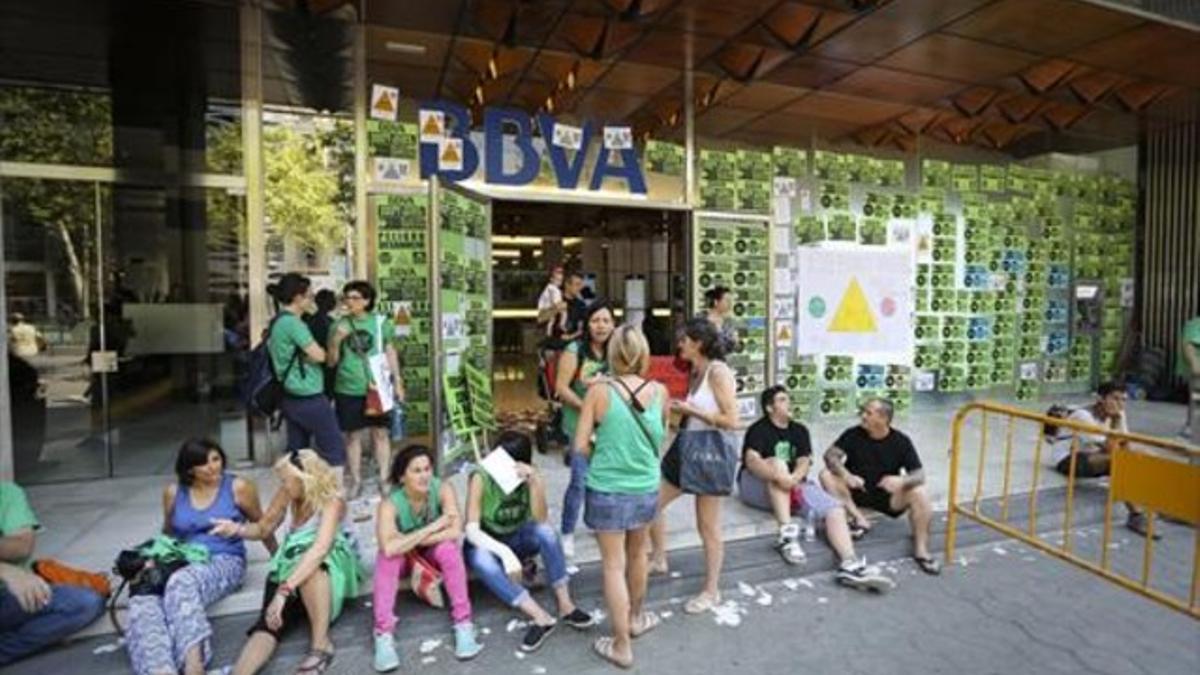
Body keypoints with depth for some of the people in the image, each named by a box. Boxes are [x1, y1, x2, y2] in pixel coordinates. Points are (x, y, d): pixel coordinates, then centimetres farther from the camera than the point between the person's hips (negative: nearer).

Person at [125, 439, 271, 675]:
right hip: (182, 563, 4)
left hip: (225, 561, -4)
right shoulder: (173, 492, 8)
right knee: (142, 603, -28)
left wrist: (278, 558, 16)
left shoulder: (238, 487, -2)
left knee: (182, 583, -37)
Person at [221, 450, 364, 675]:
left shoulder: (331, 501, -23)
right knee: (269, 622, -24)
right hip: (290, 565, 6)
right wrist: (236, 528, -10)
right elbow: (264, 529, 11)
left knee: (310, 567, -40)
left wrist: (284, 590, -44)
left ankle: (321, 643, -32)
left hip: (329, 566, -5)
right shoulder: (286, 495, -4)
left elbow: (320, 549, -36)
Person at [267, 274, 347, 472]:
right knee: (335, 448, 0)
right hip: (308, 398, -9)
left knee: (296, 450, 14)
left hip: (291, 397, 10)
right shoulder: (292, 322, -18)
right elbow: (319, 355, -16)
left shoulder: (277, 322, 12)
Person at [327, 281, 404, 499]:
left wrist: (397, 381, 7)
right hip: (348, 390, 1)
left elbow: (390, 352, 8)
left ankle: (384, 479, 18)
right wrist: (336, 341, -15)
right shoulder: (340, 325, 0)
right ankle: (355, 481, 22)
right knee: (353, 435, 9)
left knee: (381, 433, 6)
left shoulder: (381, 322, -1)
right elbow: (331, 362, 3)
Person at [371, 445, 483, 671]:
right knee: (388, 557, -33)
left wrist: (409, 541, -33)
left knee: (448, 547, -32)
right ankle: (383, 636, -25)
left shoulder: (442, 489, -25)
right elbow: (389, 548, -42)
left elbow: (455, 532, -35)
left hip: (433, 553, 0)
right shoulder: (390, 504, -27)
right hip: (403, 559, 0)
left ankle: (463, 625, -24)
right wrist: (432, 527, -38)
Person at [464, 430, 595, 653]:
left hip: (518, 539, 2)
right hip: (488, 544, -2)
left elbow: (540, 520, -27)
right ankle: (541, 618, -30)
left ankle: (565, 605, -21)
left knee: (546, 531, -30)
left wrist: (535, 483, -40)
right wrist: (504, 551, -43)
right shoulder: (481, 478, -24)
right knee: (481, 560, -37)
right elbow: (471, 530, -28)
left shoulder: (532, 477, -15)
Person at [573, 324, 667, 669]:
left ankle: (622, 646, 21)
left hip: (607, 491, -3)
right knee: (637, 555, 25)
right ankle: (635, 618, 46)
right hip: (646, 488, 3)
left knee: (613, 566, 11)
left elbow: (581, 445, -12)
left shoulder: (599, 391, -16)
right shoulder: (659, 391, -8)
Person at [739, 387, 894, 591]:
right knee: (778, 463, -35)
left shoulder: (799, 430, 12)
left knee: (835, 508, -15)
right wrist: (778, 476, -41)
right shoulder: (758, 430, -7)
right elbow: (751, 460, -24)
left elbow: (804, 462, -2)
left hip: (792, 487, 6)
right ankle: (786, 533, -39)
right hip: (757, 486, -5)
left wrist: (793, 478, -26)